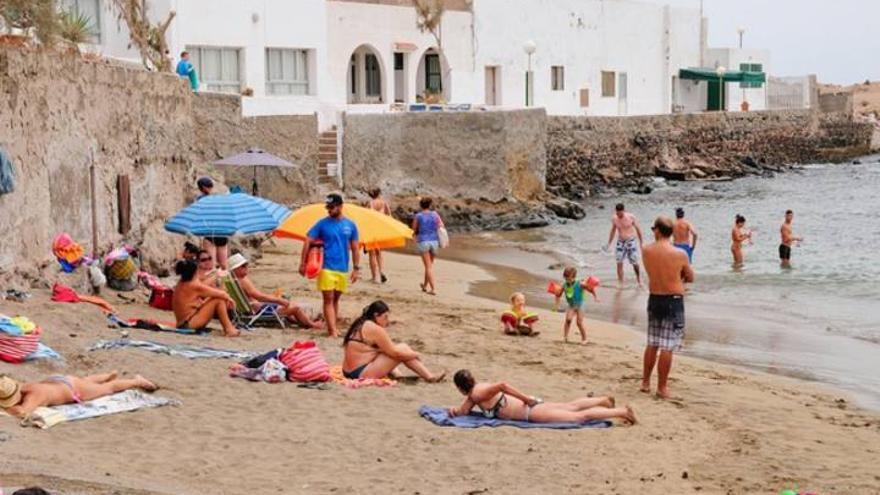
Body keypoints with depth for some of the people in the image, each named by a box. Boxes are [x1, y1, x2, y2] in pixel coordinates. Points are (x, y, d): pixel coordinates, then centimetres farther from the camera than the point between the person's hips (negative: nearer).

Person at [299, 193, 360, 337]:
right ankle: (333, 331, -13)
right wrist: (302, 263, -7)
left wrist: (356, 268, 5)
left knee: (335, 299, 13)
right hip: (326, 268, -3)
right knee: (328, 299, -8)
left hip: (343, 268, 3)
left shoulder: (350, 225, 5)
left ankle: (332, 328, 23)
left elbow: (354, 249, 10)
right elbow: (308, 242, -3)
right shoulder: (322, 224, -3)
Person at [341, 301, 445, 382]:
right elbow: (394, 352, -11)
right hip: (362, 374, -10)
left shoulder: (360, 325, 15)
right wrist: (415, 354, 5)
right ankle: (429, 377, 1)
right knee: (402, 349, -7)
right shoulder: (375, 329, -13)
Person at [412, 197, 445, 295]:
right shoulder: (435, 214, 1)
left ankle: (433, 288, -8)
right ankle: (425, 285, 34)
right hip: (434, 241, 3)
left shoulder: (418, 216, -4)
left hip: (423, 242, -3)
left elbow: (414, 230, 1)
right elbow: (441, 226, -6)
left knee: (428, 266, 0)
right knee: (430, 264, 20)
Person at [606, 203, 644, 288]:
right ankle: (620, 283, 1)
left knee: (634, 263, 4)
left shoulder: (631, 217, -13)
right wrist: (609, 244, 12)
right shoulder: (614, 219, -4)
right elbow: (613, 231, 12)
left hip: (631, 241, -3)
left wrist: (641, 243, 0)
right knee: (619, 263, -5)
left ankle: (639, 279, 29)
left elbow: (638, 229, -3)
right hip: (620, 242, 3)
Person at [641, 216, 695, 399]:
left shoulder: (646, 251, -4)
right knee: (667, 347, 1)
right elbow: (690, 278, 1)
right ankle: (662, 387, 5)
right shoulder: (680, 254, -13)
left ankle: (646, 382, 25)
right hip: (674, 301, -4)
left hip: (654, 300, 4)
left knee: (652, 344, 18)